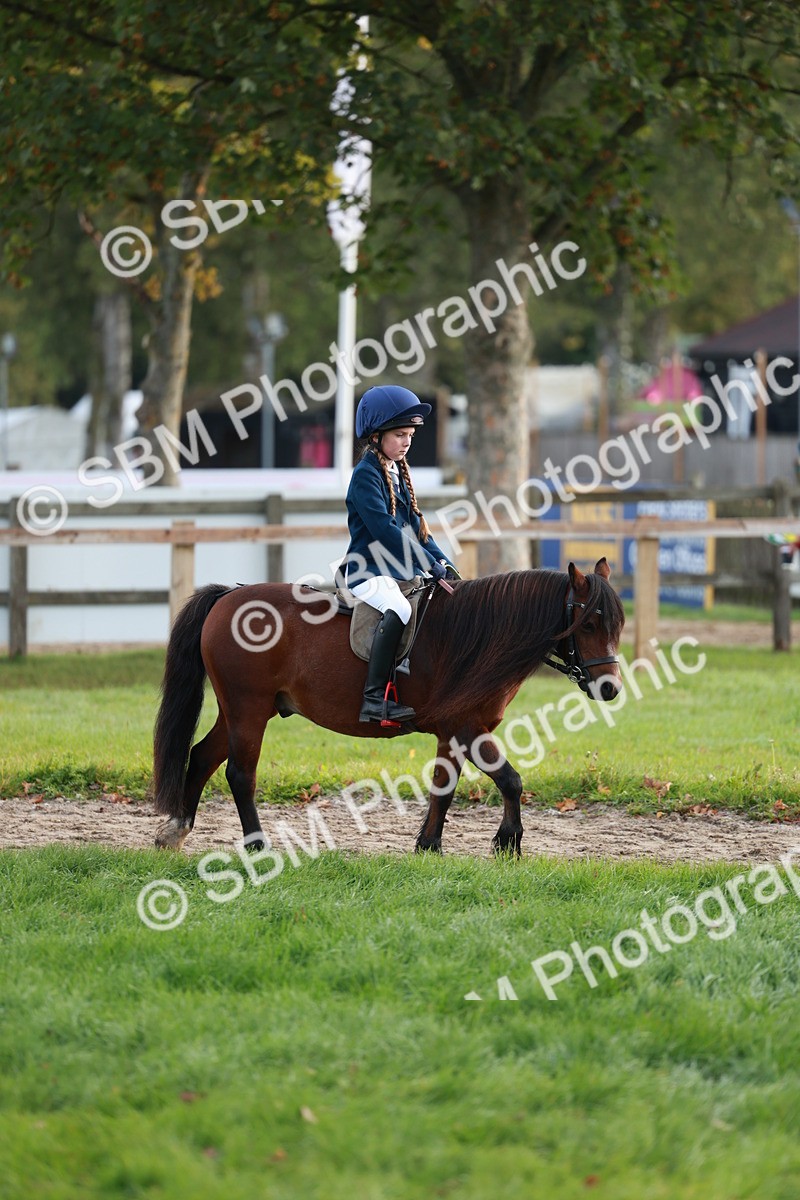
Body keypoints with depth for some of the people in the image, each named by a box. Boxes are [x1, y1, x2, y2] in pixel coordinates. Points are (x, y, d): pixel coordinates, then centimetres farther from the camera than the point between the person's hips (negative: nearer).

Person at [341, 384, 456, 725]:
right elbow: (384, 529, -20)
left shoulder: (397, 473, 18)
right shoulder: (366, 474, -10)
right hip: (369, 572, -10)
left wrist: (443, 562, 5)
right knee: (399, 610, -35)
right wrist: (428, 564, -22)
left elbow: (416, 526, 20)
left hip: (402, 570, 10)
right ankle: (375, 697, -37)